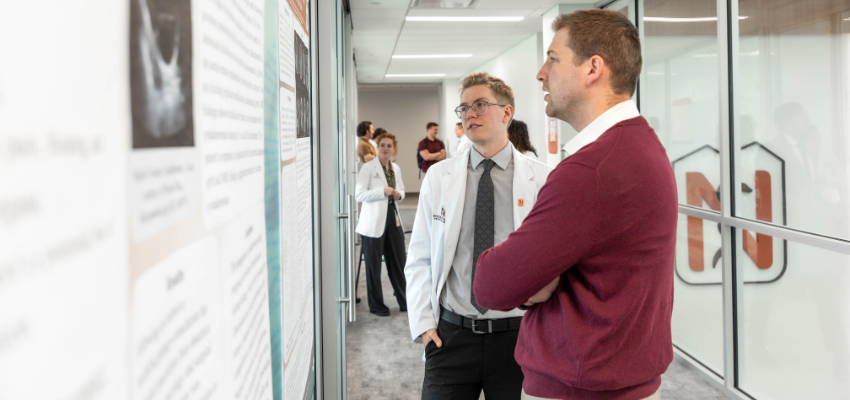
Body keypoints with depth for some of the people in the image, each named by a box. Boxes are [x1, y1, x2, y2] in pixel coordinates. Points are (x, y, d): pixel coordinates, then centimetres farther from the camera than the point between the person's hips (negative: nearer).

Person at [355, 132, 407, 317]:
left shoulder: (396, 168, 10)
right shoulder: (368, 167, -8)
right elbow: (359, 194, -14)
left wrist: (399, 194, 0)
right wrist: (383, 191, -22)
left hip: (393, 219, 5)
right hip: (374, 223, -5)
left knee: (398, 262, 10)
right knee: (373, 265, 4)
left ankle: (404, 301, 23)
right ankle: (376, 305, 16)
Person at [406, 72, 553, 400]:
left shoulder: (541, 179, -1)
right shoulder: (438, 178, 5)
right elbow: (419, 259, 6)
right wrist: (422, 323, -1)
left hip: (518, 336, -1)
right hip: (451, 334, 1)